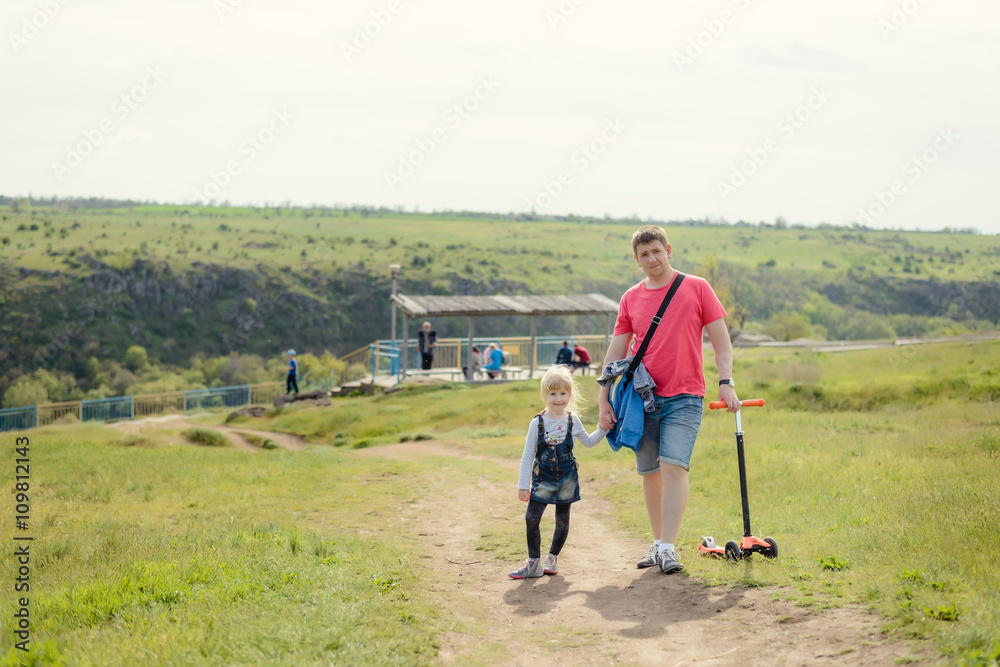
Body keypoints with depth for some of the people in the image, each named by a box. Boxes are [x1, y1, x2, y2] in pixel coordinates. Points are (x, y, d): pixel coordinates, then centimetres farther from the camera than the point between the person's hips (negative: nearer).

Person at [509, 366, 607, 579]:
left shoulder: (572, 421, -1)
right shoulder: (537, 423, -8)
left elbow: (588, 441, 20)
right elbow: (527, 456, -4)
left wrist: (603, 429, 6)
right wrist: (523, 485, -6)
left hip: (567, 479, 2)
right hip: (543, 479, -2)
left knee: (562, 520, 9)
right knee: (531, 518, -10)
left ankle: (552, 557, 28)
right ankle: (534, 563, 2)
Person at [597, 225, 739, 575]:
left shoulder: (697, 288, 1)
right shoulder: (631, 299, 9)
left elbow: (720, 339, 2)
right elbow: (616, 351, 10)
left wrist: (726, 383, -9)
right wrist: (604, 399, 5)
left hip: (684, 397, -3)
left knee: (674, 466, -16)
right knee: (649, 471, 7)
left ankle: (668, 547, -14)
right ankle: (658, 543, 20)